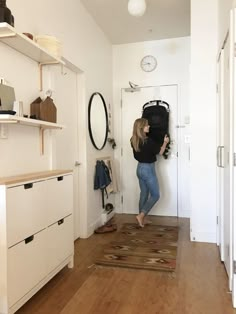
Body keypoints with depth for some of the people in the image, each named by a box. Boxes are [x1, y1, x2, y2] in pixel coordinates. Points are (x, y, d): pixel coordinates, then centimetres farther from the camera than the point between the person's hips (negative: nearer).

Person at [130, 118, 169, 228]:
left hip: (140, 168, 8)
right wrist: (165, 142, 7)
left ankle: (142, 218, 23)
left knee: (144, 194, 16)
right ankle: (141, 215, -2)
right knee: (155, 195, 4)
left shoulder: (134, 140, 2)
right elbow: (160, 152, -10)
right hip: (148, 169, -8)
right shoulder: (148, 141, -22)